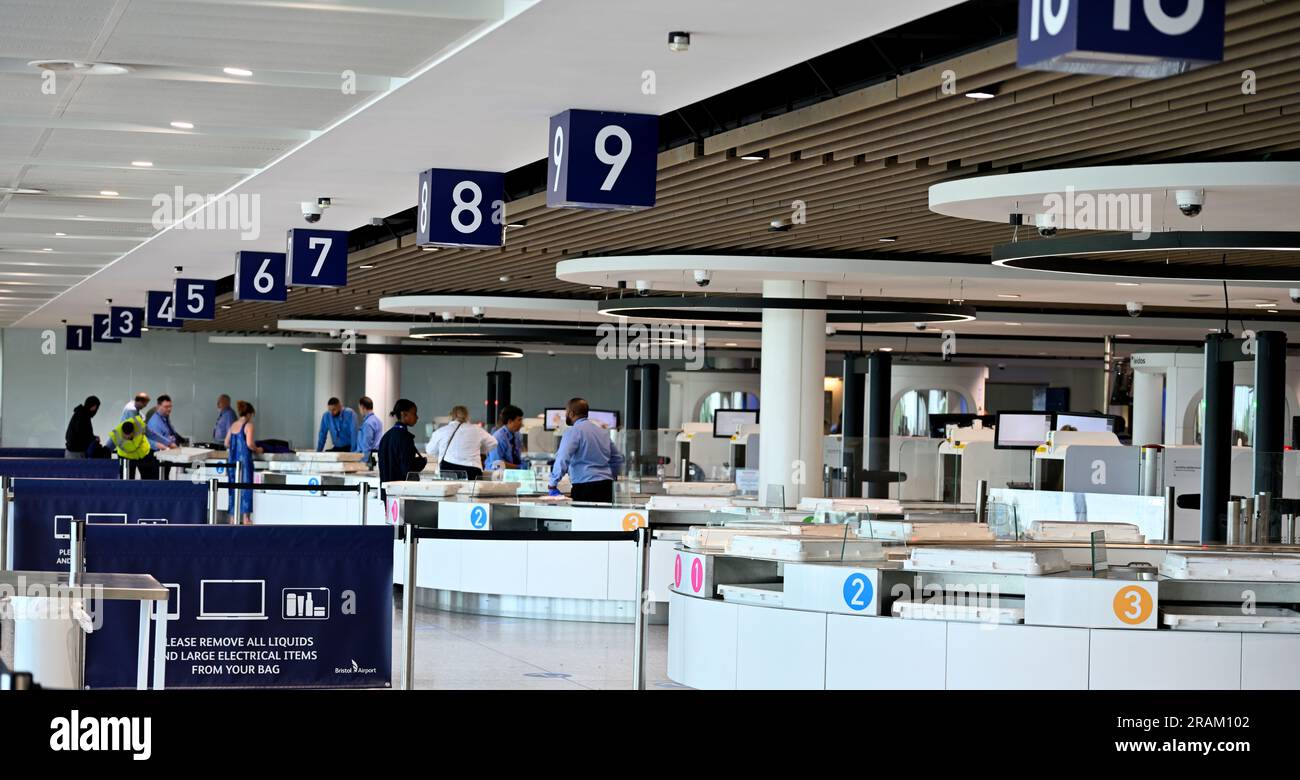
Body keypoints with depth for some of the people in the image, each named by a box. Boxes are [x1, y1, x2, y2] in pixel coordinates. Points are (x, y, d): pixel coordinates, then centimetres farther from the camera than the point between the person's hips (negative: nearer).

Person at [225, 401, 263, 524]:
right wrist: (257, 450, 0)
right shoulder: (248, 425, -9)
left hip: (233, 458, 6)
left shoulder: (233, 425, 11)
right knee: (245, 486, -2)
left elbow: (226, 443, 12)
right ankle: (246, 518, -3)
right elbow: (249, 443, -17)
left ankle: (233, 517, 13)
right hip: (244, 459, -6)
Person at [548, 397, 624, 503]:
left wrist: (553, 483, -9)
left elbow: (563, 459, -16)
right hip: (607, 488, 7)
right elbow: (618, 458, 25)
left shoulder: (573, 431, -5)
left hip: (586, 487, -7)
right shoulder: (602, 431, 19)